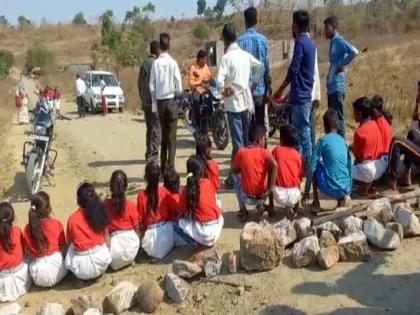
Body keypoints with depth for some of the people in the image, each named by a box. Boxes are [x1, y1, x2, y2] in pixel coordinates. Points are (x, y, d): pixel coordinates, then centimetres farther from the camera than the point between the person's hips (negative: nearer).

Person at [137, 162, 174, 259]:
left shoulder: (141, 195, -10)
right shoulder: (165, 192, -6)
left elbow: (141, 220, -3)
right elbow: (171, 214, 4)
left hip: (151, 233, -1)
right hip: (166, 231, 1)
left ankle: (155, 252, 7)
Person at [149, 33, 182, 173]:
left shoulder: (155, 63, -3)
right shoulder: (173, 63, -8)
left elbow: (152, 86, -2)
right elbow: (179, 86, -7)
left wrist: (154, 103, 7)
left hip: (160, 101, 3)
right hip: (171, 101, -3)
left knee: (164, 135, 14)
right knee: (171, 136, 0)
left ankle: (163, 167, 19)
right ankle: (170, 167, -4)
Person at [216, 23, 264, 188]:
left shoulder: (226, 57, -12)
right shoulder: (246, 55, 6)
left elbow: (219, 80, -22)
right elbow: (261, 67, 17)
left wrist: (225, 89, -3)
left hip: (234, 104, -6)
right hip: (247, 102, 6)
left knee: (237, 141, -4)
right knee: (246, 140, 14)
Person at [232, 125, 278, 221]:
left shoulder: (241, 152, -3)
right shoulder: (265, 153, -6)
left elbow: (234, 170, 9)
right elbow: (274, 166, -24)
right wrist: (270, 190, -20)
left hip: (247, 198, 0)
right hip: (262, 196, 0)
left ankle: (243, 210, 20)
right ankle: (260, 205, 20)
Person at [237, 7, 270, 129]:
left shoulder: (240, 40, -7)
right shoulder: (263, 40, -1)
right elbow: (267, 66, 2)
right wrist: (266, 89, 12)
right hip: (260, 89, 2)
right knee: (260, 123, 8)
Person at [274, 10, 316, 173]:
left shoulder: (300, 42, -13)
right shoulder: (310, 42, 15)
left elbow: (293, 70, -18)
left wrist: (280, 90, -8)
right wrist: (289, 92, 24)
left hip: (300, 95, -9)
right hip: (306, 93, 9)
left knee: (303, 130, -4)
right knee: (299, 130, 14)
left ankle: (307, 166, 1)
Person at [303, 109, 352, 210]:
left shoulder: (323, 140, -1)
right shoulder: (343, 141, 14)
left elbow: (312, 166, -4)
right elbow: (349, 166, 18)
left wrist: (306, 191, 3)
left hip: (331, 189, -5)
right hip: (345, 189, 5)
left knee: (316, 166, 19)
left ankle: (316, 203, 16)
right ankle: (342, 198, 8)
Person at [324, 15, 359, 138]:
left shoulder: (339, 41, -10)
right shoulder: (333, 42, 17)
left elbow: (354, 51, -26)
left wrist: (343, 66, -18)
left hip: (337, 86, -10)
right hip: (332, 86, 10)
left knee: (338, 118, -7)